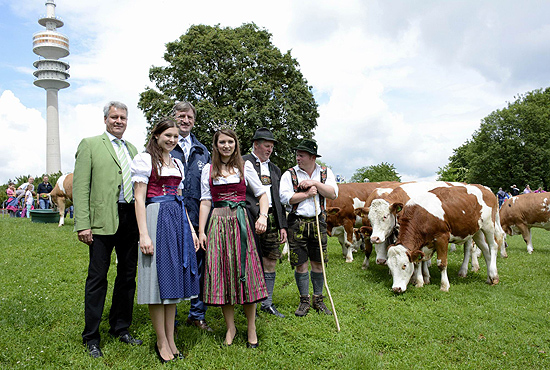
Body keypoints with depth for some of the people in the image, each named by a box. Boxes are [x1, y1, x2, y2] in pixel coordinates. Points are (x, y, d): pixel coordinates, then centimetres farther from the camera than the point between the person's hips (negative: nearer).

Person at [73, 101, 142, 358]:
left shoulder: (132, 149, 18)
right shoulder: (90, 144, 3)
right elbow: (80, 187, -5)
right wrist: (82, 224, -13)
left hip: (131, 219, 5)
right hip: (103, 220, -5)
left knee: (128, 276, 12)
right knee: (98, 278, 1)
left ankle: (121, 328, 28)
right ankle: (91, 338, 15)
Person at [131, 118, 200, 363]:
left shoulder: (177, 163, 18)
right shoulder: (144, 159, -1)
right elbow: (139, 198, -7)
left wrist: (190, 229, 14)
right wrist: (144, 234, -16)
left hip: (178, 222, 7)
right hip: (156, 219, -6)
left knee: (173, 278, 8)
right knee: (158, 280, -2)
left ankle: (171, 340, 17)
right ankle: (162, 343, 10)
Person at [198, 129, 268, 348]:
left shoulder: (245, 166, 7)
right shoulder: (208, 170, 10)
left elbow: (262, 194, 7)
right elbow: (205, 201, 8)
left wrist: (263, 216, -10)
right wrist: (201, 231, 2)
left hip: (241, 221, -1)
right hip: (218, 222, 1)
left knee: (246, 272, -2)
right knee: (222, 272, 2)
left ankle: (251, 328, 12)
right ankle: (230, 327, 16)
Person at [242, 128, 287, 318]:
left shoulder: (274, 169, 19)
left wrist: (282, 225, 13)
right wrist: (256, 215, -14)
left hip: (272, 220, 6)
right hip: (251, 219, -6)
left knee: (271, 262, 9)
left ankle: (267, 303, 22)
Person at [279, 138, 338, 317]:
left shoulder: (326, 173, 8)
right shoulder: (289, 174, 1)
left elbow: (333, 194, -4)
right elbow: (285, 197, -11)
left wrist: (315, 183, -12)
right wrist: (307, 194, -10)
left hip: (318, 222, 2)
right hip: (297, 223, -1)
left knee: (318, 262, 8)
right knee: (301, 264, 2)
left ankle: (318, 300, 23)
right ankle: (304, 301, 17)